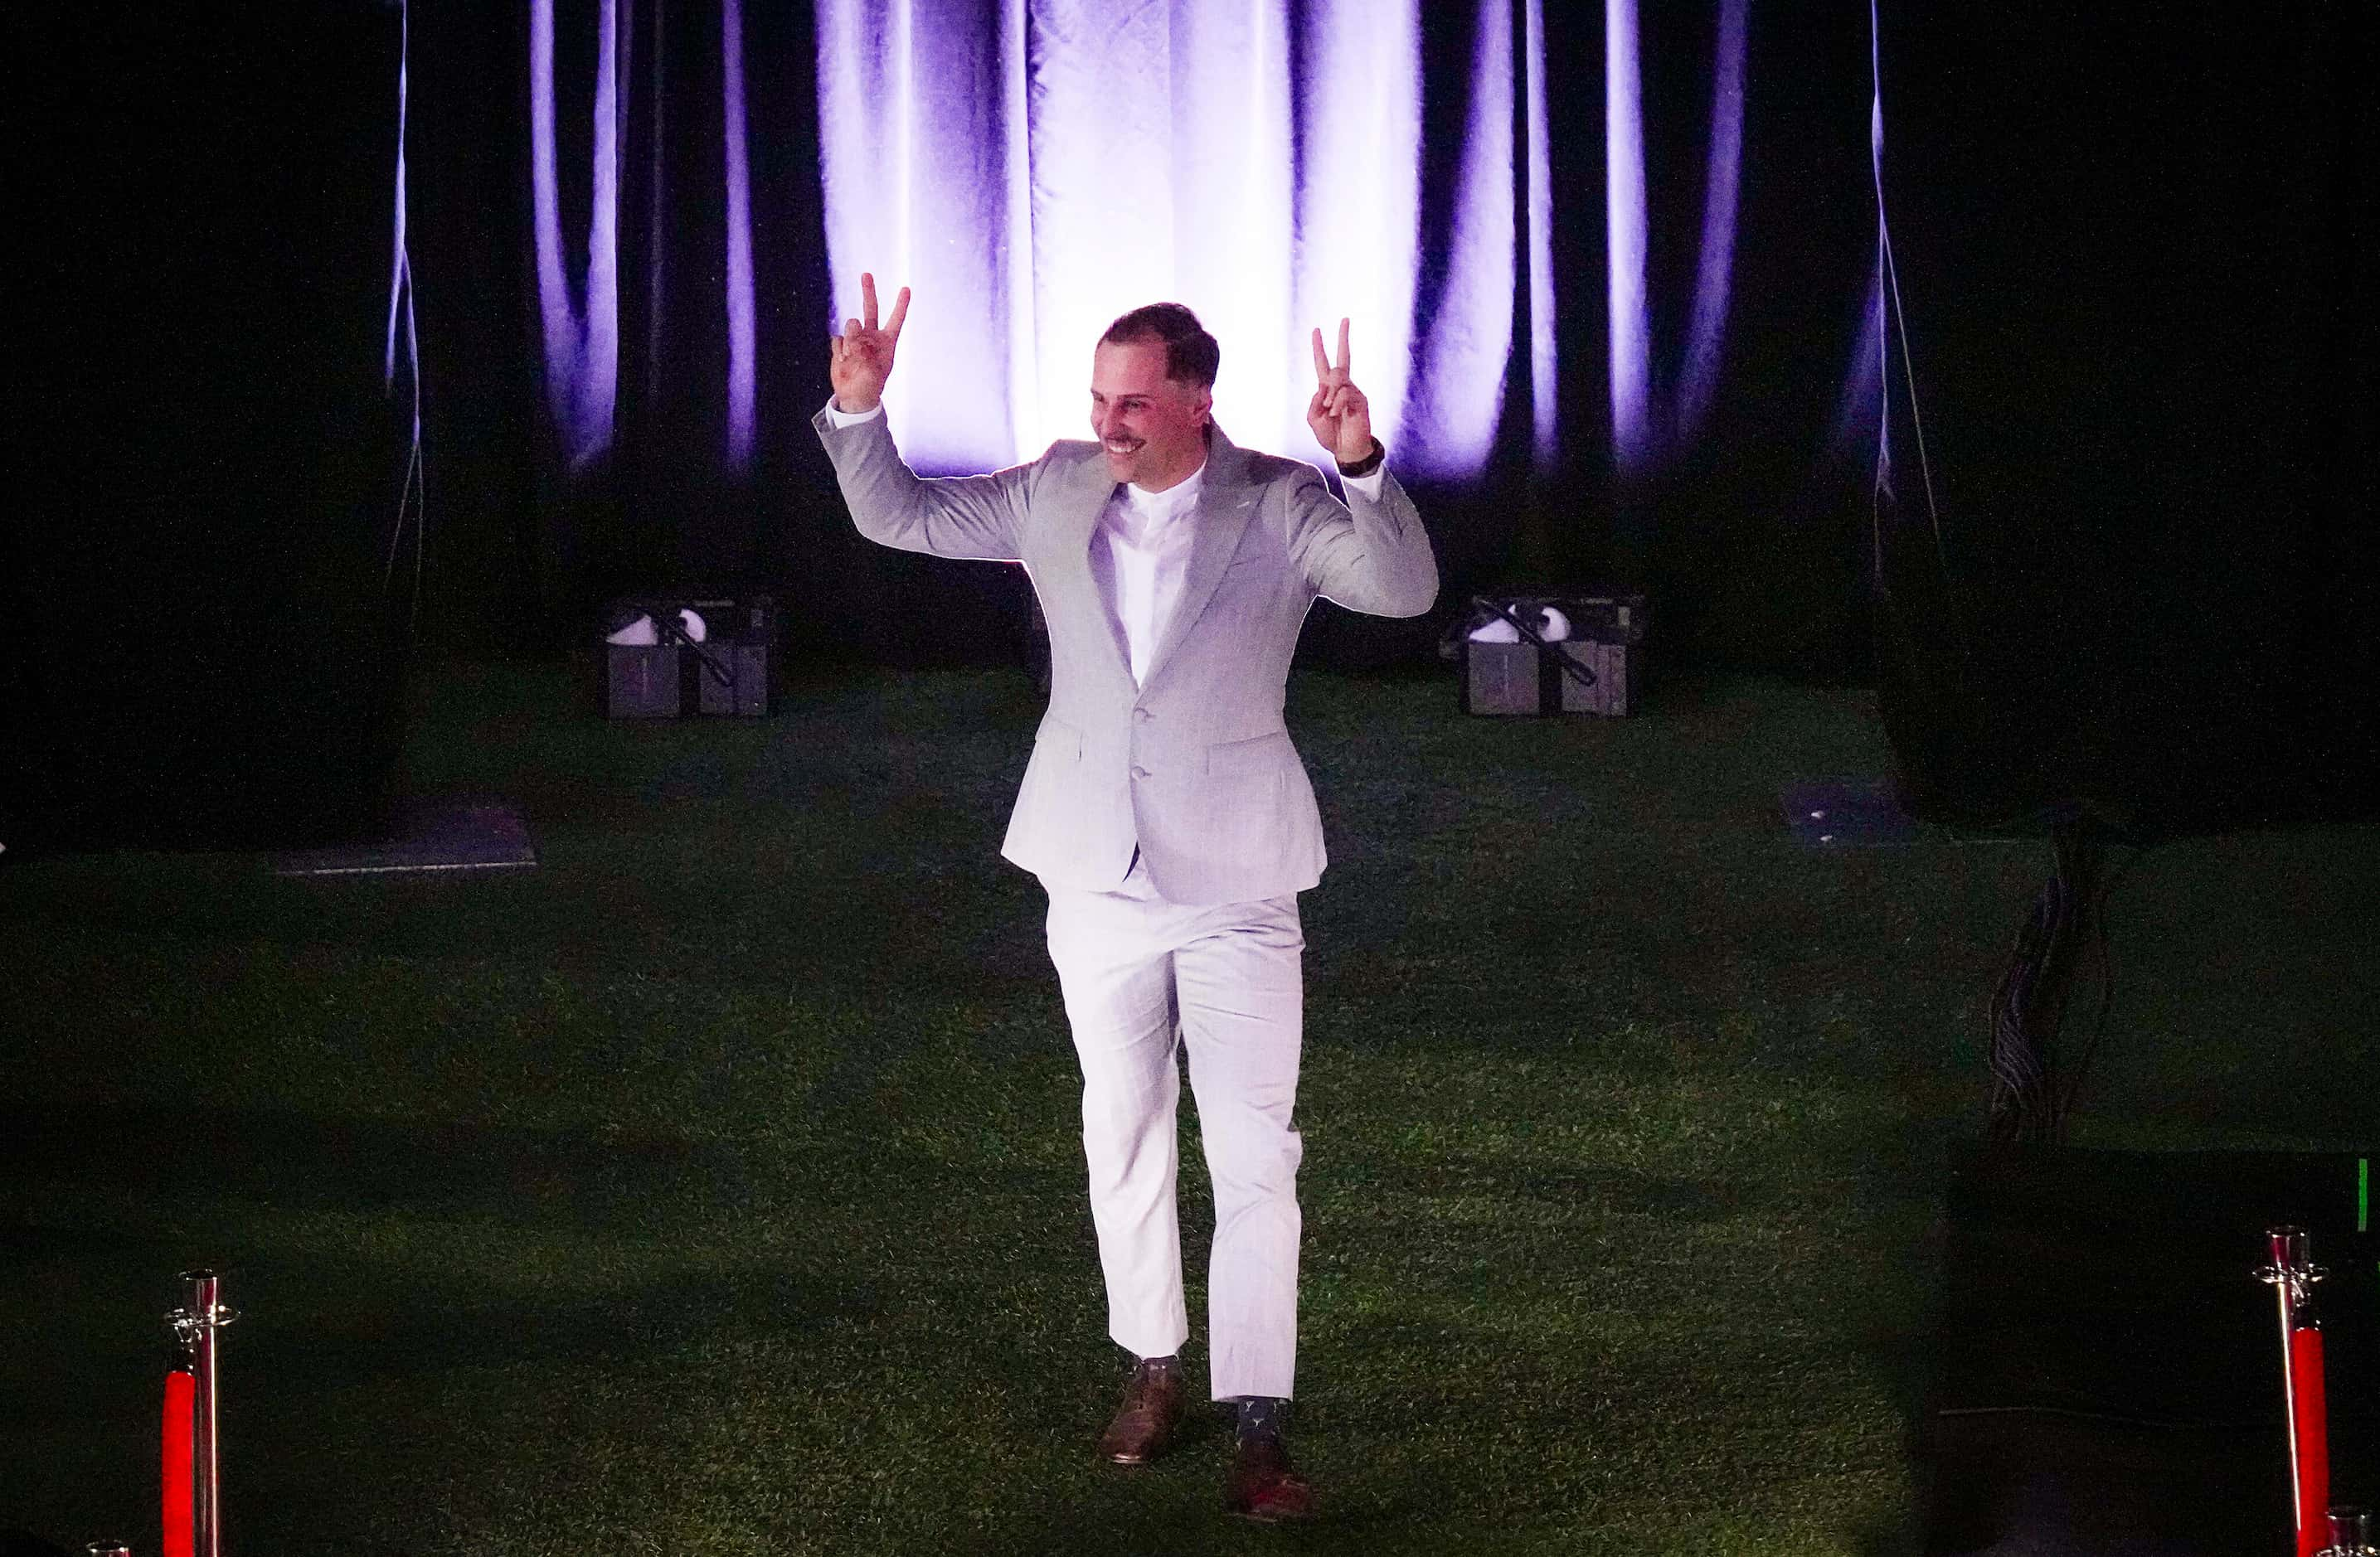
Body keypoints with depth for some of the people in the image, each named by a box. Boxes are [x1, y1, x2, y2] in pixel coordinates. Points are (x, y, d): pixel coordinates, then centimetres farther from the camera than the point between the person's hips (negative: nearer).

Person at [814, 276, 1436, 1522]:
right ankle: (1153, 1366, 32)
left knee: (1253, 1154, -5)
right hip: (1098, 876, 4)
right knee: (1123, 1134, 15)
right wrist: (859, 406, -9)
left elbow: (1404, 588, -24)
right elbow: (897, 516, 8)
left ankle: (1258, 1427, -4)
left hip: (1234, 880, -4)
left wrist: (1361, 467, -40)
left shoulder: (1281, 507, -10)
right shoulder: (1060, 490, 0)